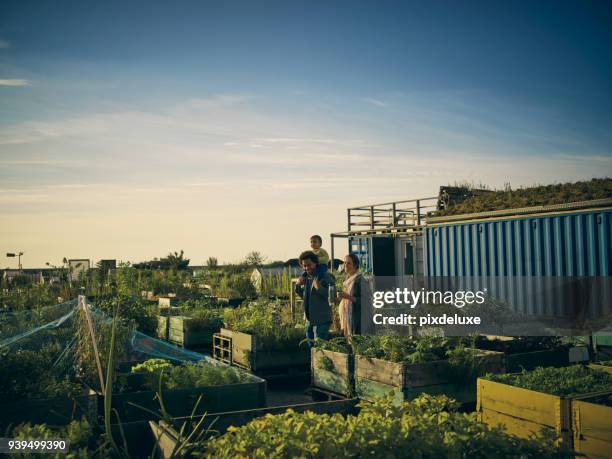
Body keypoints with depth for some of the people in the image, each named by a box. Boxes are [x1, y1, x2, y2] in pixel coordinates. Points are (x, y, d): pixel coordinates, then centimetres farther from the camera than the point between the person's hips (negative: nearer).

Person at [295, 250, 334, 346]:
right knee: (311, 348, 17)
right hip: (309, 320, 8)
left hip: (321, 321, -8)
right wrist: (298, 285, 5)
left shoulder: (326, 277, -12)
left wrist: (319, 288, -29)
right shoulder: (306, 278, 10)